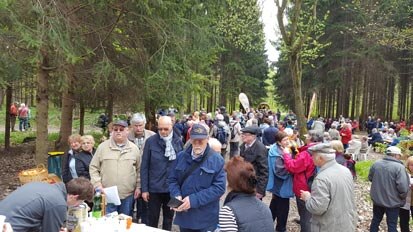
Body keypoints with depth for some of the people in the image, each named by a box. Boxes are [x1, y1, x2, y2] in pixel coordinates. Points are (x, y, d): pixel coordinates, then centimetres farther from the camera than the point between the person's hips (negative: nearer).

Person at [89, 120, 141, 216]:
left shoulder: (134, 148, 5)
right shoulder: (102, 147, 1)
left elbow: (139, 169, 11)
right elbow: (93, 168, 3)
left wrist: (138, 186, 6)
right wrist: (98, 185, -6)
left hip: (128, 195, 1)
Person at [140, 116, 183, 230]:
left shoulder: (178, 141, -2)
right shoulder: (151, 141, -8)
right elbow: (144, 167, -5)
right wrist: (144, 189, -6)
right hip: (154, 188, -1)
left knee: (169, 218, 17)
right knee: (152, 219, 12)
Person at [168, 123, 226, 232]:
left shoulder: (217, 159, -9)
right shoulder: (181, 156, 3)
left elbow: (219, 187, -13)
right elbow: (172, 179, 9)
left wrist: (194, 200, -20)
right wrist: (177, 195, -12)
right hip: (184, 216, 3)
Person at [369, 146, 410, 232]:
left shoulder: (376, 164, -3)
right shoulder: (399, 167, -21)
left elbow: (370, 178, 10)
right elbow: (403, 187, -26)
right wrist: (402, 197, -8)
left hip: (377, 199, 5)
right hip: (392, 202, -5)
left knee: (376, 220, 22)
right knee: (392, 225, 11)